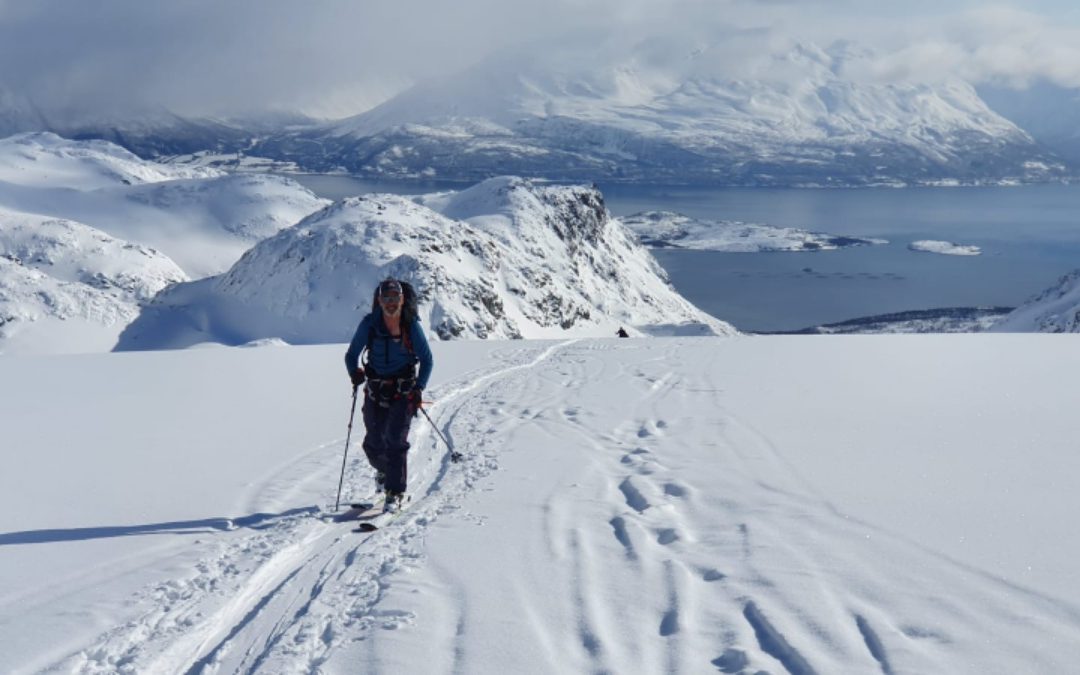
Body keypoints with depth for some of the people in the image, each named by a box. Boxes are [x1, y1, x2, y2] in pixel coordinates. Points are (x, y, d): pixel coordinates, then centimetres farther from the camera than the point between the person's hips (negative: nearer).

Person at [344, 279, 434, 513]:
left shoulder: (412, 326, -9)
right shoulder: (369, 324, -7)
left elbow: (427, 360, 0)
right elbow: (352, 355, 3)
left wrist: (419, 388, -9)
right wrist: (354, 372, -14)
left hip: (404, 391, -2)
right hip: (375, 390, 2)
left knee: (395, 440, -14)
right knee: (373, 443, 6)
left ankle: (396, 493, -6)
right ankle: (384, 470, 40)